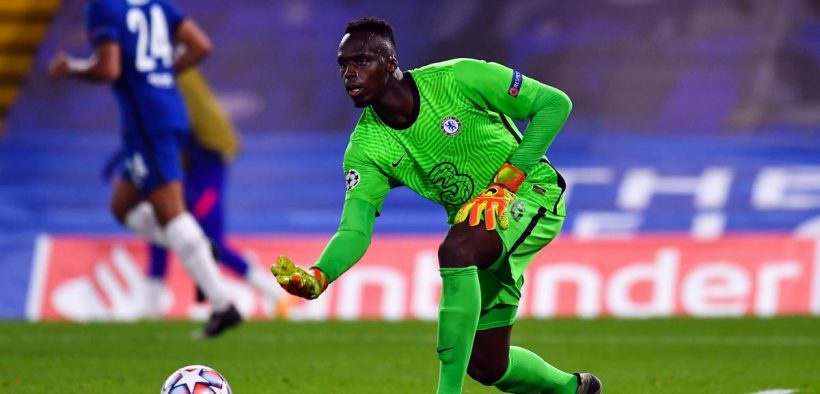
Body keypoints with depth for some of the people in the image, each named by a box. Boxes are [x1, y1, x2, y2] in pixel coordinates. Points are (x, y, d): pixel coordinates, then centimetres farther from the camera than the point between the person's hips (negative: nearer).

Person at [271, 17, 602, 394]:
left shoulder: (455, 79, -21)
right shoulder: (366, 147, -9)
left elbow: (555, 103, -15)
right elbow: (355, 229, -18)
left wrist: (508, 179, -22)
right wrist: (317, 277, -39)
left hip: (532, 193, -6)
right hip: (474, 219, 6)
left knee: (455, 250, -36)